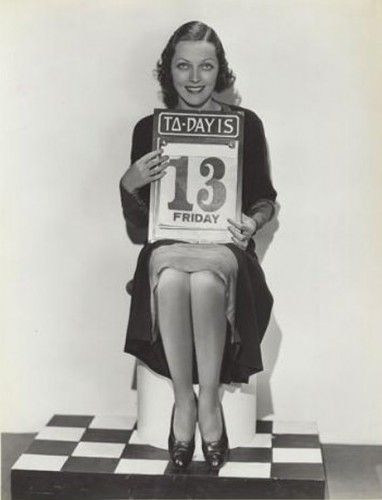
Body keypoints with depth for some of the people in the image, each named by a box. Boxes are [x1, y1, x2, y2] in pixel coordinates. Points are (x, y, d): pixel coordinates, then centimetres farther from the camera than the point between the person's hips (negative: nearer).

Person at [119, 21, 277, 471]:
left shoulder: (246, 124, 6)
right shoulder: (148, 129, 8)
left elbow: (265, 199, 14)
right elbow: (137, 222, 11)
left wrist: (253, 222, -8)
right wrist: (129, 184, -10)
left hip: (224, 249, -1)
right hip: (168, 249, 1)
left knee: (204, 280, -37)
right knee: (171, 278, -36)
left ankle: (208, 400, -19)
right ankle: (183, 401, -19)